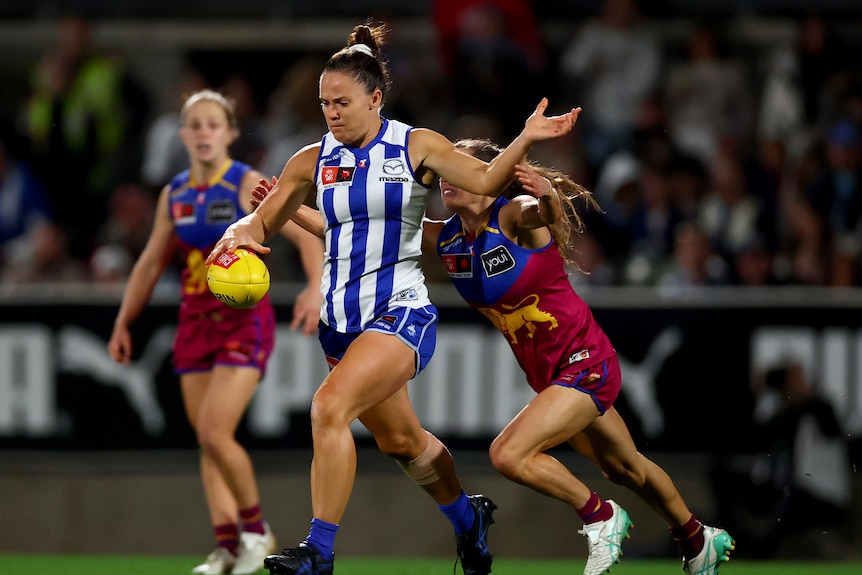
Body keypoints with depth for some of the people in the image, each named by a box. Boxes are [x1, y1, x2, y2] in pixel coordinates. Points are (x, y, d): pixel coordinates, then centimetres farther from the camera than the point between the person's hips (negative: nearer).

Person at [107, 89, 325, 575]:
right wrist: (123, 323, 17)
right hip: (196, 320, 6)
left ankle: (257, 530, 1)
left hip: (244, 320, -6)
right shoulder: (175, 195, 9)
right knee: (207, 442, 3)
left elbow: (308, 235, -15)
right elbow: (151, 264, 19)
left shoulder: (249, 185, -8)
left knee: (214, 431, -17)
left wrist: (315, 288, -31)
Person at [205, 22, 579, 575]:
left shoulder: (416, 146, -4)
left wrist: (525, 140, -26)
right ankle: (469, 519, 47)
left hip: (401, 311, -6)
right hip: (342, 317, 6)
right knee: (400, 440, 20)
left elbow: (484, 180, -11)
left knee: (331, 405, -27)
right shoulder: (313, 161, 5)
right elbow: (262, 222, 8)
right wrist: (239, 236, -14)